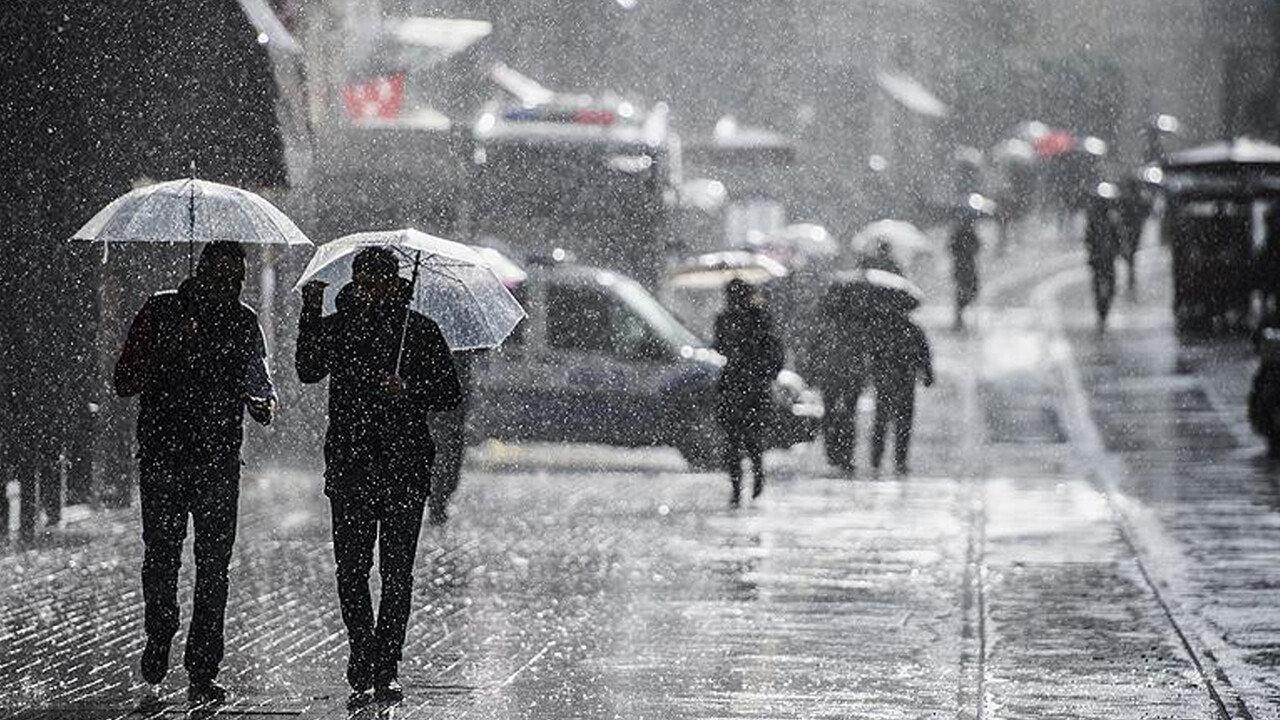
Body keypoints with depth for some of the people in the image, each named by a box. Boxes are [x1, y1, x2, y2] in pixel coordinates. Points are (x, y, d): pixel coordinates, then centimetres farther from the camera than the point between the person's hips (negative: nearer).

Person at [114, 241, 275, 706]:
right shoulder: (161, 311, 3)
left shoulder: (243, 322, 10)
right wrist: (170, 350, -14)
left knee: (214, 563, -3)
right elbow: (124, 383, 1)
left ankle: (202, 672, -1)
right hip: (162, 454, -1)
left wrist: (264, 404, -3)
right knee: (161, 555, -5)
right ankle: (159, 637, 21)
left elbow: (259, 382, 20)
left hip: (219, 458, 2)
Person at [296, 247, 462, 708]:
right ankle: (365, 672, 4)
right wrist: (310, 315, -8)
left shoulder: (420, 331, 4)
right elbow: (308, 371, -2)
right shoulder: (337, 328, 9)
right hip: (349, 465, 1)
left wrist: (409, 391, -14)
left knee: (397, 572, 0)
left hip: (406, 467, -1)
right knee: (351, 570, -3)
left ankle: (384, 670, 7)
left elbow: (450, 395, 5)